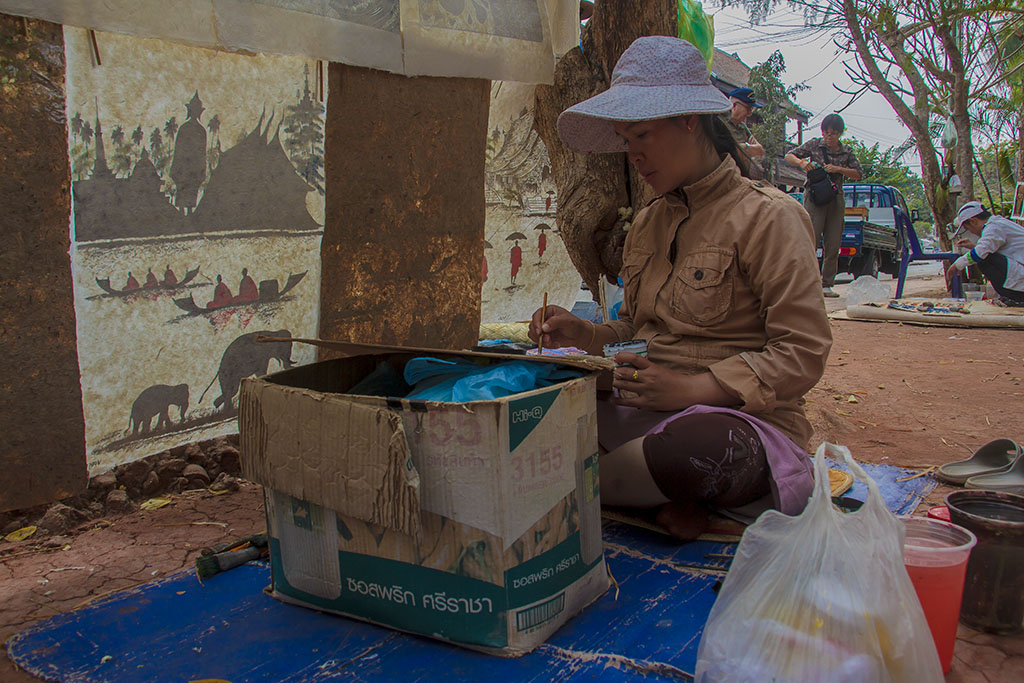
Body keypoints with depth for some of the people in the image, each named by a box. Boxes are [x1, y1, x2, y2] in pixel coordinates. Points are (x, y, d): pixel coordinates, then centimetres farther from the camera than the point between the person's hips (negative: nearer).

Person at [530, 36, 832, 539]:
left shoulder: (767, 217, -6)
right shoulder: (647, 223, 16)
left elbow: (802, 355, -12)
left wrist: (692, 388, -22)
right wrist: (585, 336, 0)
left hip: (745, 419, -6)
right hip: (648, 412, 7)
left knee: (689, 445, -42)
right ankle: (665, 497, -16)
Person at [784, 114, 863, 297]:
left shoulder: (846, 152, 11)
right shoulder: (814, 144, 5)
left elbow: (858, 174, 5)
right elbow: (789, 156, 3)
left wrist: (838, 169, -11)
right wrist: (802, 162, -18)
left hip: (836, 200, 4)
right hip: (814, 198, -3)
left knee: (833, 245, 2)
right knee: (811, 241, -13)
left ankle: (827, 284, 7)